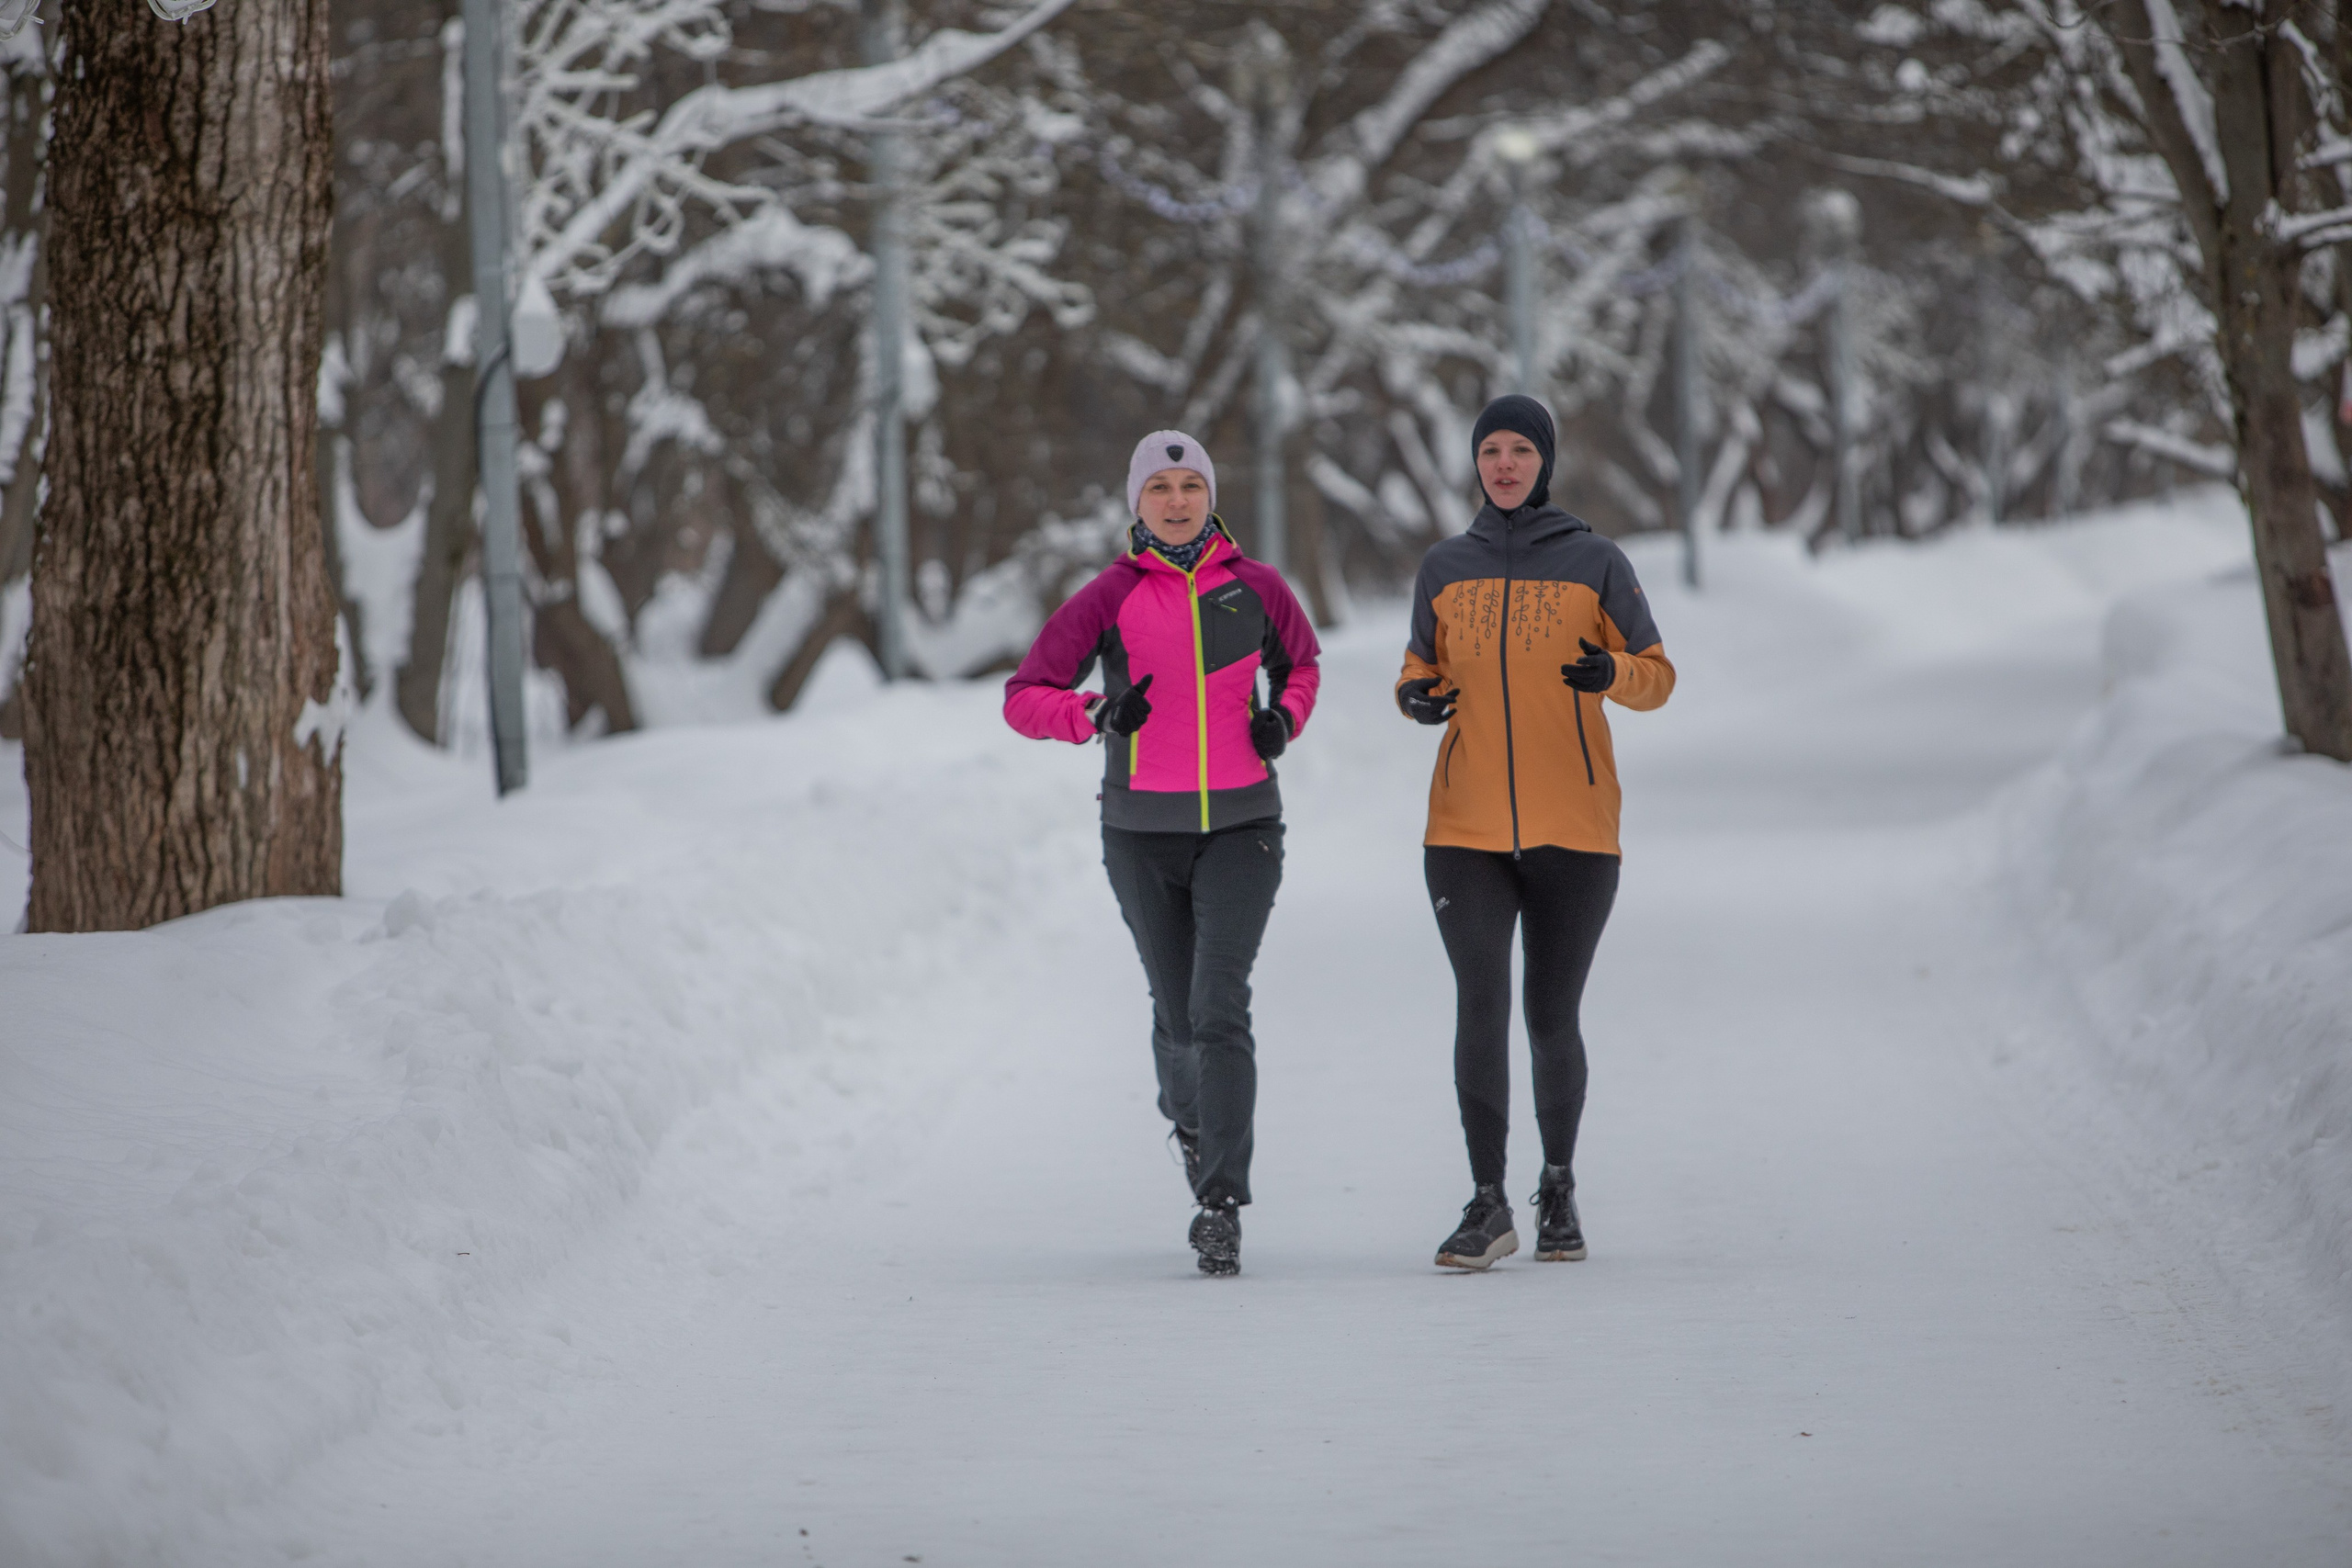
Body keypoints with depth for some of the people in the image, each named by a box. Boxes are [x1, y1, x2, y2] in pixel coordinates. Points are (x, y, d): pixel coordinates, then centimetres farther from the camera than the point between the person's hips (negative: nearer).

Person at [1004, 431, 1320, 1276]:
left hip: (1239, 829, -1)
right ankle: (1185, 1108, 47)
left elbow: (1300, 662, 20)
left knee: (1220, 1007, -16)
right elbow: (1023, 698, -3)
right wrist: (1096, 713, -22)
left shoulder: (1257, 587, 0)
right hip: (1142, 832, 1)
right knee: (1177, 1013, 11)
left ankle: (1222, 1205, -16)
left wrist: (1284, 718, -1)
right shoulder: (1110, 598, -4)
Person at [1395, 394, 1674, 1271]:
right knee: (1480, 1006, -12)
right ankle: (1488, 1205, -8)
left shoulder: (1594, 563, 1)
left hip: (1573, 831, -1)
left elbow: (1657, 677, 3)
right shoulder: (1445, 568, 8)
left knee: (1552, 1019, 4)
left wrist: (1611, 672, -19)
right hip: (1466, 831, 1)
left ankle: (1559, 1188, 25)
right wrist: (1417, 699, -7)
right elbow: (1423, 671, 17)